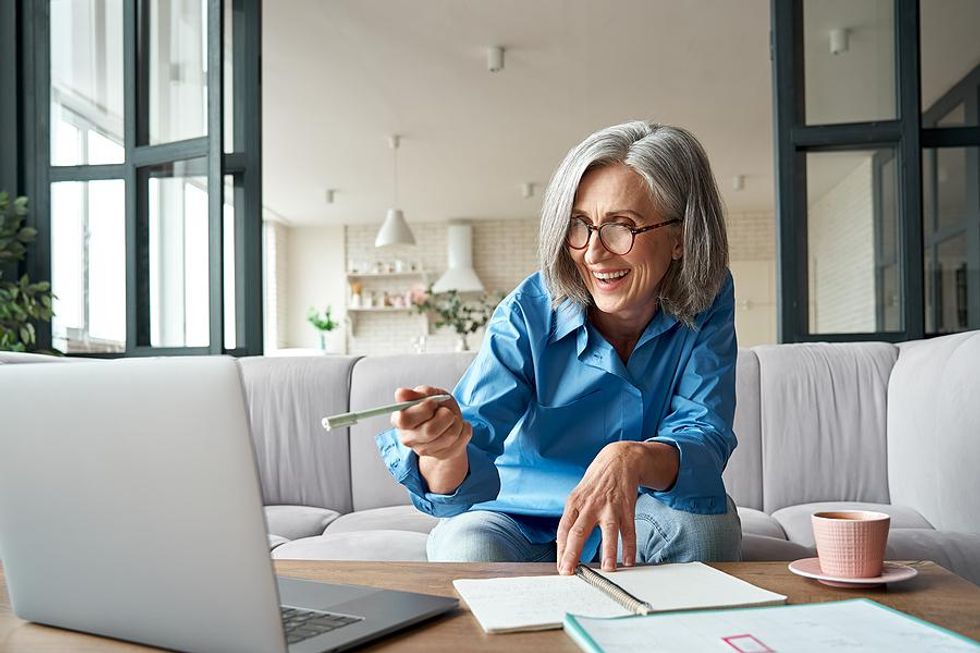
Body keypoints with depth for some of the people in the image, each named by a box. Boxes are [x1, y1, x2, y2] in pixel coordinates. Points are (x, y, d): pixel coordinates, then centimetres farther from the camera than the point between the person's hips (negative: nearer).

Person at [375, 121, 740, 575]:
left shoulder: (706, 303, -13)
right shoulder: (529, 314, -20)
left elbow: (704, 438, -24)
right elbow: (465, 483, -29)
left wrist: (631, 459, -48)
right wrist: (446, 451, -54)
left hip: (640, 520, 1)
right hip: (522, 518, -1)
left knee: (706, 519, -29)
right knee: (467, 547, -31)